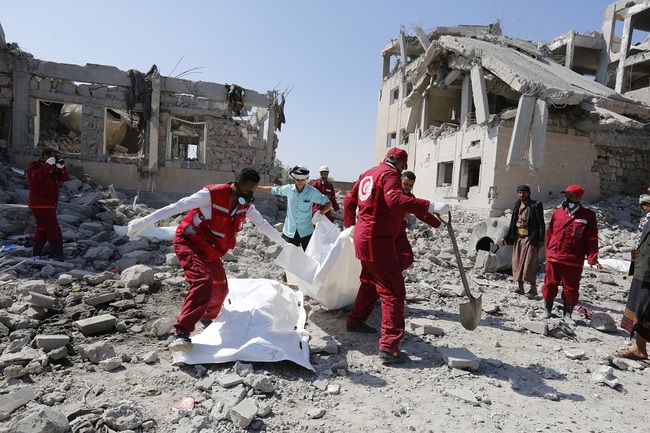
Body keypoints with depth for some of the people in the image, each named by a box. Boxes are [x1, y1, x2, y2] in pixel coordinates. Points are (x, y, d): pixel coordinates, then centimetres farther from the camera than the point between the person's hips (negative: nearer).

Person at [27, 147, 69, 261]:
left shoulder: (52, 168, 14)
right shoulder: (34, 166, -7)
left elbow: (65, 178, 6)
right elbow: (35, 177, -29)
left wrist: (61, 167, -10)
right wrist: (48, 165, -27)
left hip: (48, 205, 9)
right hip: (40, 205, -9)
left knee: (43, 230, 18)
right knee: (54, 231, -13)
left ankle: (36, 255, 30)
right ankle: (58, 258, -13)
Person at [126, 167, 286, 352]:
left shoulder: (246, 205, -2)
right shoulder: (212, 194, -24)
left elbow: (262, 224, 14)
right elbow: (176, 207, -26)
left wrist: (281, 241, 26)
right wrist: (145, 221, -28)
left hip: (210, 250, 7)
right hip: (189, 242, -7)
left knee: (220, 288, 14)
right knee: (203, 283, -29)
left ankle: (208, 317, 45)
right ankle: (181, 333, -26)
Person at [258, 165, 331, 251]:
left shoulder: (312, 192, -11)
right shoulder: (288, 189, -5)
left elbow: (328, 203, -6)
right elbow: (272, 190, 11)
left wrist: (321, 212, -25)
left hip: (306, 233, -2)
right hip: (289, 232, 2)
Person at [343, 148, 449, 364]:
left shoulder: (368, 174, 16)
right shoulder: (390, 173, -10)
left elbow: (349, 201, 22)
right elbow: (395, 199, -31)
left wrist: (350, 225, 35)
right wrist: (431, 206, -35)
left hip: (364, 237, 10)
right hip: (378, 240, -10)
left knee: (371, 283, 26)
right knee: (394, 292, -8)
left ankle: (355, 321, 41)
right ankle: (389, 347, -10)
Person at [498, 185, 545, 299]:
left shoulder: (535, 206, -6)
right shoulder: (517, 206, 12)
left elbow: (541, 223, -8)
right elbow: (512, 224, 17)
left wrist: (541, 239, -14)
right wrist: (506, 237, 13)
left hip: (530, 238, -6)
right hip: (518, 238, 6)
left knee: (529, 264, -5)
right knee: (517, 263, 8)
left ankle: (533, 289, 7)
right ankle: (520, 287, 18)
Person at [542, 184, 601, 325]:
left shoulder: (588, 216, -3)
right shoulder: (558, 212, 5)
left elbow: (592, 239, -4)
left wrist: (592, 258, -10)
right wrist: (548, 251, 10)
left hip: (573, 261, -2)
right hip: (553, 258, 2)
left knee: (571, 288, 7)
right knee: (550, 284, 10)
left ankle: (567, 314, 22)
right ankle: (547, 310, 25)